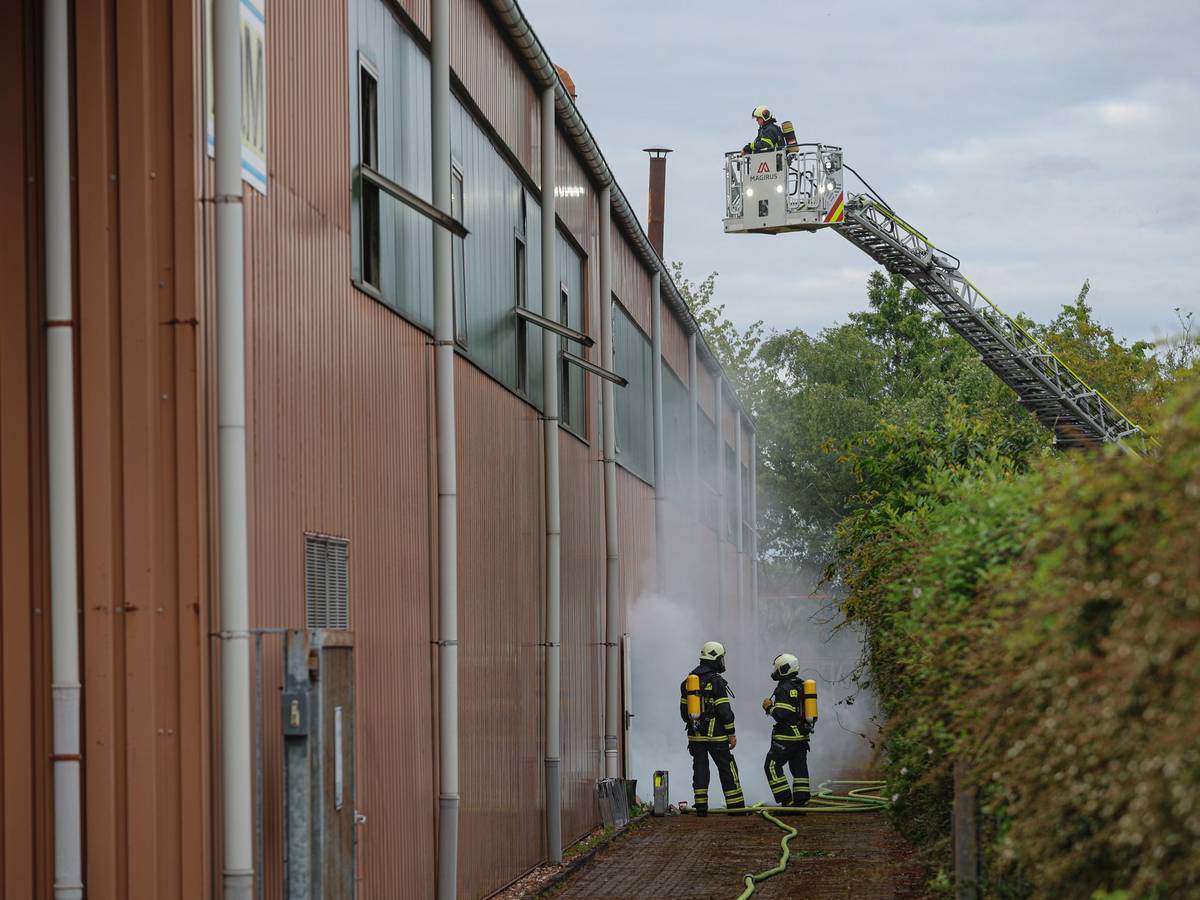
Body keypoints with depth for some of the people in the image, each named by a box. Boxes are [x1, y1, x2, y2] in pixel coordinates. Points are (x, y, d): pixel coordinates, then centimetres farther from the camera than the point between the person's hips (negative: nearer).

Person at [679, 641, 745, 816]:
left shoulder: (688, 682, 9)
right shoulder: (716, 681, -11)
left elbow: (684, 710, 13)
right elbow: (724, 710, -13)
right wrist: (731, 733, -8)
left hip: (695, 735, 5)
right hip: (715, 734, -5)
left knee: (700, 769, 6)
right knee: (727, 769, 1)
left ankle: (701, 807, 3)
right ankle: (736, 806, 3)